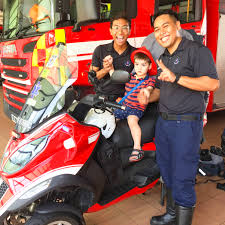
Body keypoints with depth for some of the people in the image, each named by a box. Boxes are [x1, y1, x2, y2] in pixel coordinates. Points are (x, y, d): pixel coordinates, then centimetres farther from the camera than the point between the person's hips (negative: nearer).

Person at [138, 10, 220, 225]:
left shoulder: (197, 50, -9)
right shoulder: (162, 58, 17)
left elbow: (213, 83, -21)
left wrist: (177, 78, -30)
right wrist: (148, 98, 3)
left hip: (186, 124, -8)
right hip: (163, 122, 9)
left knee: (182, 179, -3)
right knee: (167, 173, 20)